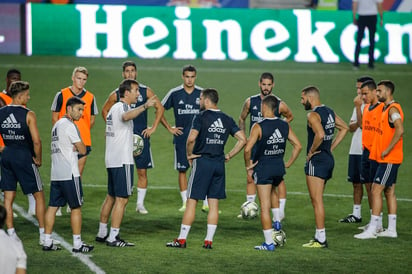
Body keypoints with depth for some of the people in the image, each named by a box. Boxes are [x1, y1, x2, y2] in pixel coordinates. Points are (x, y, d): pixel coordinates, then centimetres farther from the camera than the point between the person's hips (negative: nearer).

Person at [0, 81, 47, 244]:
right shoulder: (28, 115, -13)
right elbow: (36, 141, -18)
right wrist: (38, 159, -5)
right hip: (24, 157, -5)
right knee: (39, 195, 7)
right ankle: (43, 235, 8)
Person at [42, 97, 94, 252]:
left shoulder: (57, 124, 18)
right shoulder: (69, 125, -12)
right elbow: (82, 150, -12)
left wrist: (75, 147, 1)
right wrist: (79, 146, 9)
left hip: (55, 174, 9)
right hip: (69, 174, -9)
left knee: (53, 206, 7)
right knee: (76, 207, -2)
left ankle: (47, 242, 6)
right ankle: (77, 244, 0)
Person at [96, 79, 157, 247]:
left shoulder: (114, 108, 17)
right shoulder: (121, 107, -13)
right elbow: (126, 116, -38)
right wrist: (144, 106, -52)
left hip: (111, 160, 10)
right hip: (122, 161, -10)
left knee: (111, 197, 17)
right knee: (122, 198, -7)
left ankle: (102, 233, 22)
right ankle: (113, 238, -8)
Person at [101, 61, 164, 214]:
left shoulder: (145, 91, 3)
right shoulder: (116, 94, 3)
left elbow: (160, 108, 9)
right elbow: (105, 111, 15)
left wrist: (153, 128, 2)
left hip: (141, 136, 0)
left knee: (142, 171, 0)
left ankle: (140, 204, 8)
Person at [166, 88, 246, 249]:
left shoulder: (201, 117, -9)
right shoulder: (227, 119, 8)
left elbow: (191, 138, -22)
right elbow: (242, 139, 5)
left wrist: (189, 154, -6)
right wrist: (229, 156, 9)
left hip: (202, 162, -5)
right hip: (219, 164, 5)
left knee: (192, 201, 0)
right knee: (214, 203, 8)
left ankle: (181, 239, 2)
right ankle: (209, 240, 7)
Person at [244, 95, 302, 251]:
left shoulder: (258, 127, -14)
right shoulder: (284, 126, 2)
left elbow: (247, 149, -23)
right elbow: (298, 146, 4)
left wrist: (248, 166, -8)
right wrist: (288, 164, 11)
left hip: (263, 168, -5)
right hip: (279, 167, 6)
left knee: (265, 207, 0)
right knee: (273, 191, 37)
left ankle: (269, 243, 2)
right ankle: (278, 222, 29)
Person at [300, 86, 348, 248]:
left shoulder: (313, 115, -15)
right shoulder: (329, 112, 13)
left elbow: (320, 135, -31)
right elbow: (344, 128, 21)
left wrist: (312, 151, -16)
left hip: (317, 160, -9)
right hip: (328, 159, 9)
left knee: (317, 201, -6)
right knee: (317, 200, 16)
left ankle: (321, 240, -6)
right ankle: (319, 236, 18)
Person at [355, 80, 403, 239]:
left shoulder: (393, 109, -16)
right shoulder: (386, 108, 16)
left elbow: (400, 130, -29)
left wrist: (387, 150, -24)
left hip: (389, 159, -10)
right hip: (387, 160, 10)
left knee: (376, 191, -11)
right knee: (389, 192, 12)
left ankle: (372, 230, -11)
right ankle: (391, 229, 16)